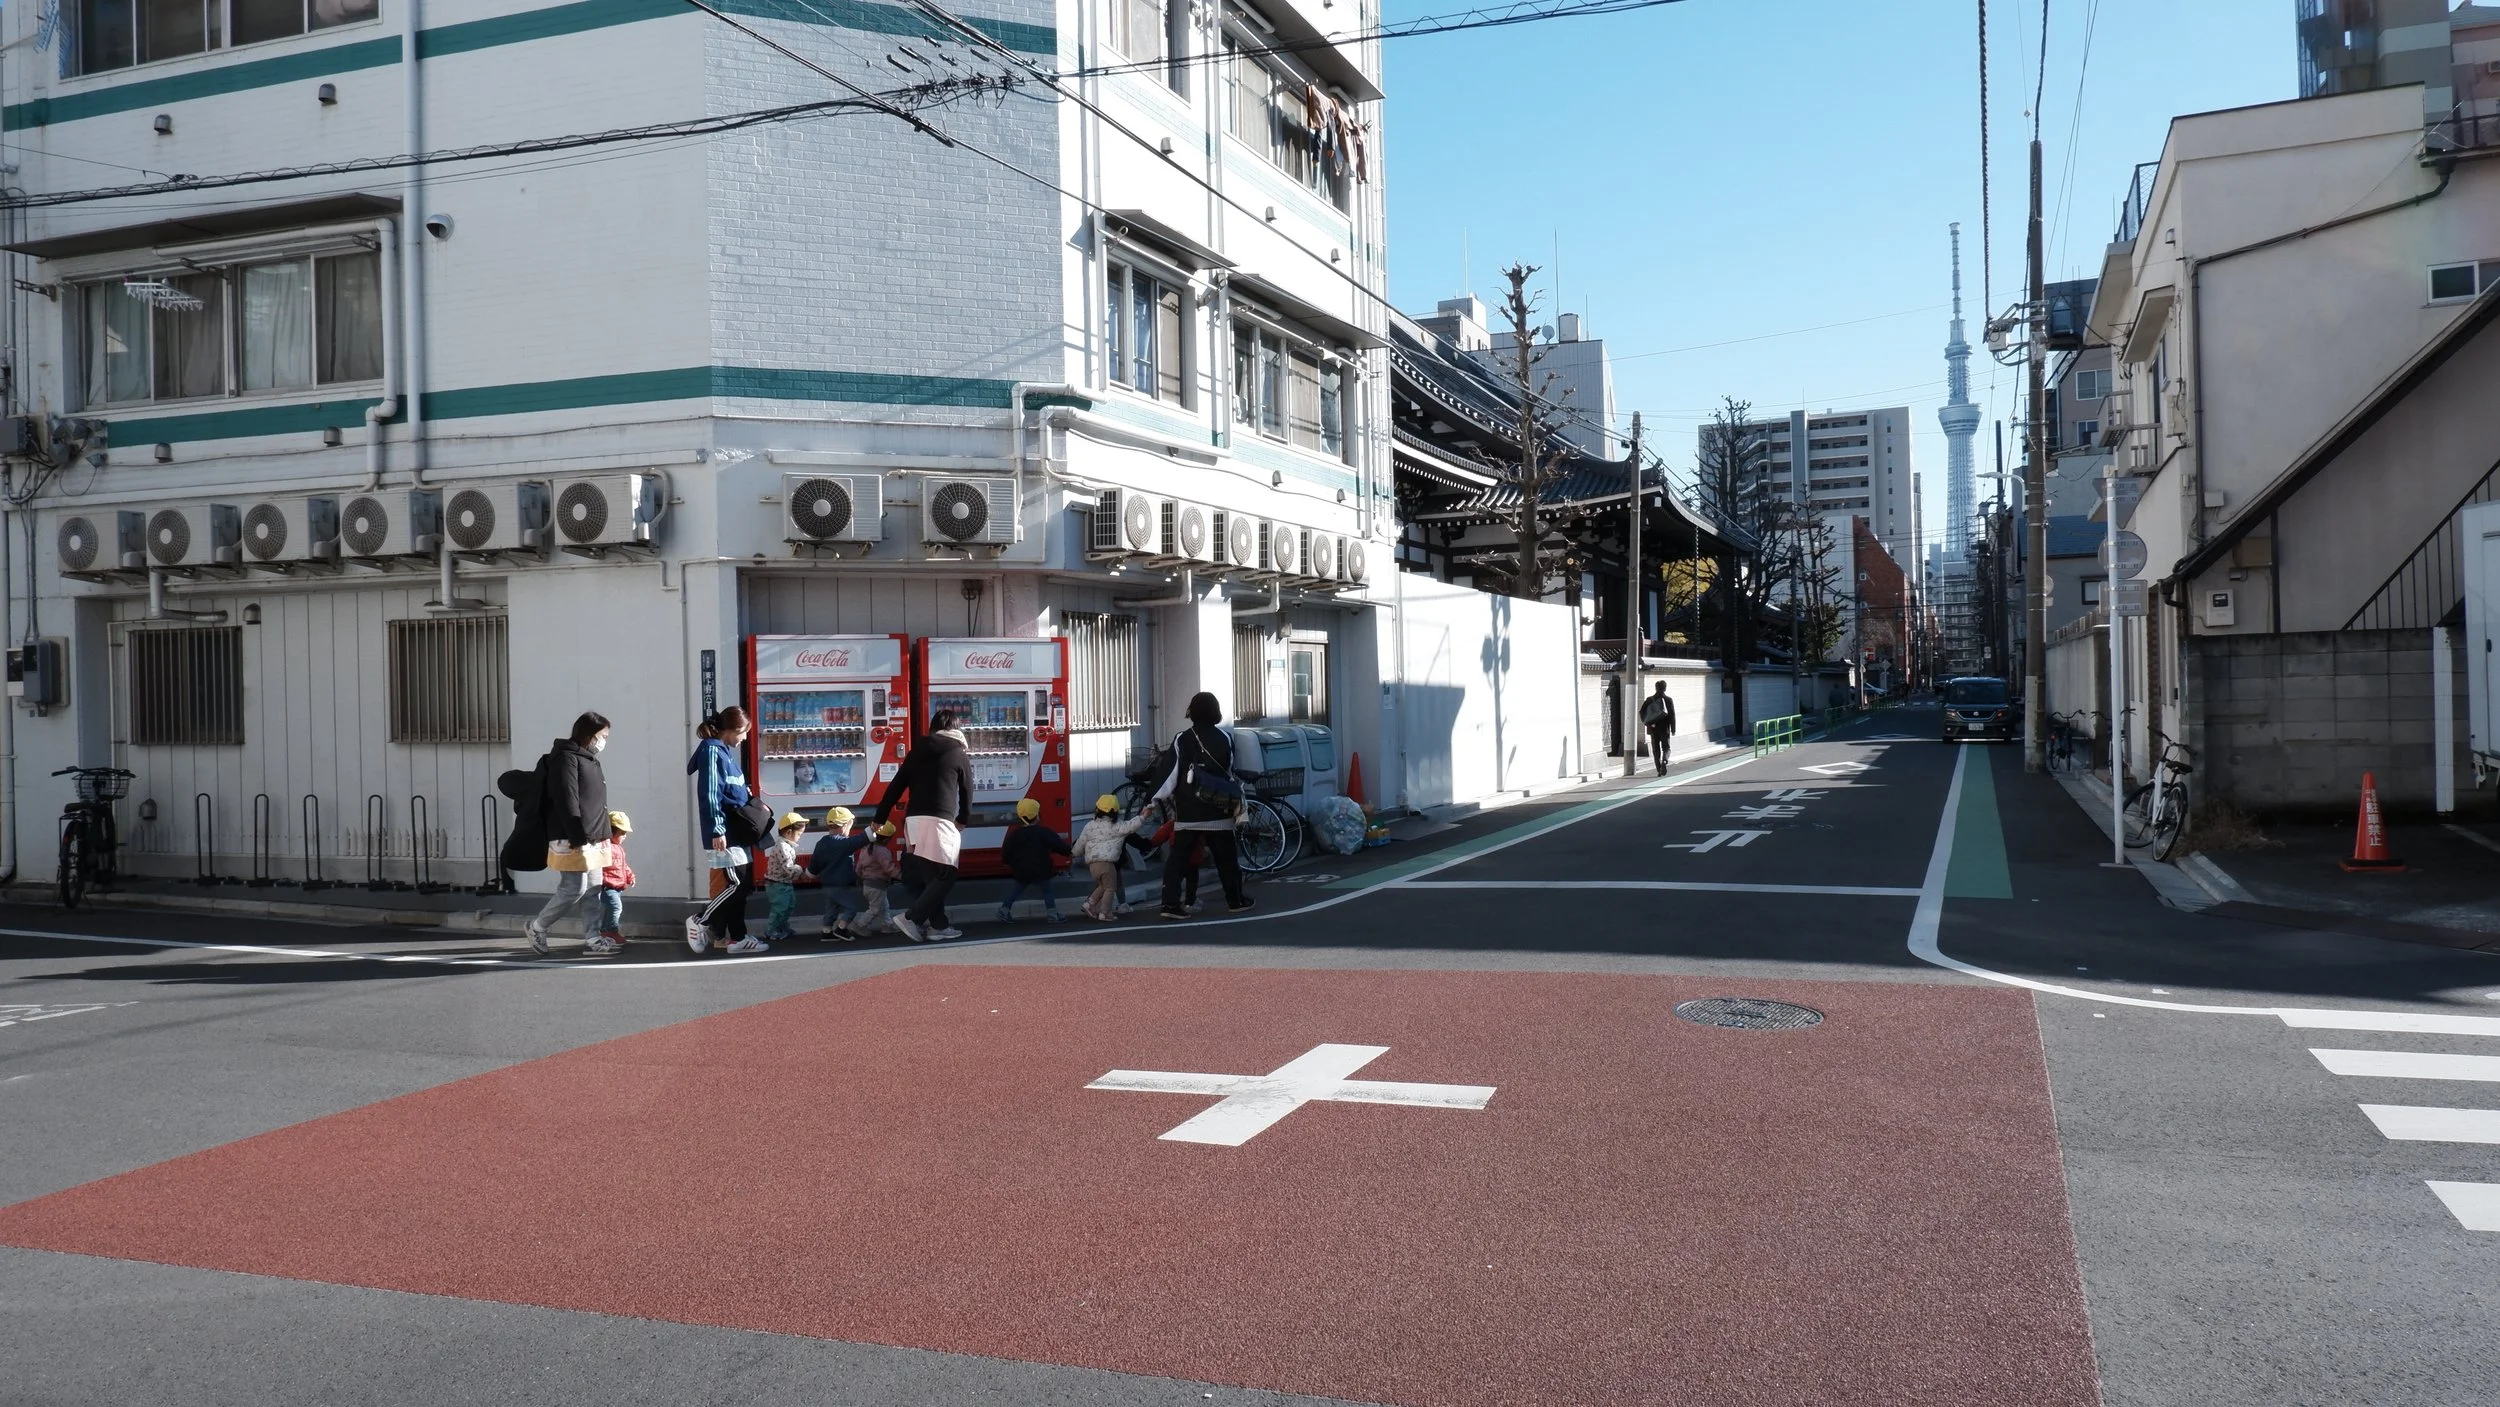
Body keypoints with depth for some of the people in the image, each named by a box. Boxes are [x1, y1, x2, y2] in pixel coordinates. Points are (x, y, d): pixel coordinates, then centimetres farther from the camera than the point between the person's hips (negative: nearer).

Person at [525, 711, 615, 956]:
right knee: (574, 889, -8)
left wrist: (601, 834, 19)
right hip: (573, 840, -10)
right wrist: (578, 837, -22)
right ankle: (537, 928, 8)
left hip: (592, 839, 10)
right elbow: (566, 800, -18)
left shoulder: (588, 760, 20)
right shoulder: (566, 758, -10)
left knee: (594, 890, 7)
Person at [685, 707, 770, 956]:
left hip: (737, 830, 10)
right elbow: (709, 794, -18)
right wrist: (716, 830, -21)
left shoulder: (726, 751, 15)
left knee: (743, 884, 9)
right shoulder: (711, 751, -12)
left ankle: (737, 937, 14)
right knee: (739, 884, -9)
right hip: (724, 832, -10)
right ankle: (700, 922, 4)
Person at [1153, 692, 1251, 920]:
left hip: (1187, 811, 0)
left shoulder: (1181, 740, -3)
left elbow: (1171, 772, -7)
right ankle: (1235, 900, 22)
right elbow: (1231, 774, 8)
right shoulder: (1224, 739, -1)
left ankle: (1171, 903, -8)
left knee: (1177, 857, 2)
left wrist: (1157, 799, -1)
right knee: (1226, 857, 13)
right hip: (1217, 810, 0)